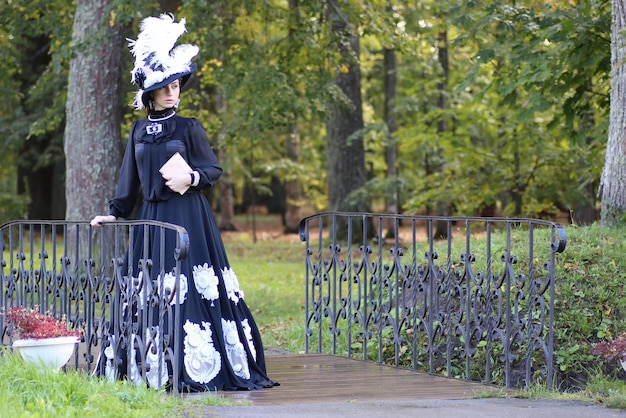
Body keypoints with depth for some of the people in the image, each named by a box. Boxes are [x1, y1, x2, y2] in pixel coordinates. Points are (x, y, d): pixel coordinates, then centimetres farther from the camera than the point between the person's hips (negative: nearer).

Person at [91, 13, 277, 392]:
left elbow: (215, 169, 2)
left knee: (193, 288, -8)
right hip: (153, 218, 4)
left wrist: (192, 177, -16)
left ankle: (196, 368, -6)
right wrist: (116, 214, 12)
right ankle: (160, 370, 6)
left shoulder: (189, 128, 2)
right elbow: (130, 179, 17)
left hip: (189, 218, -4)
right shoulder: (139, 131, 12)